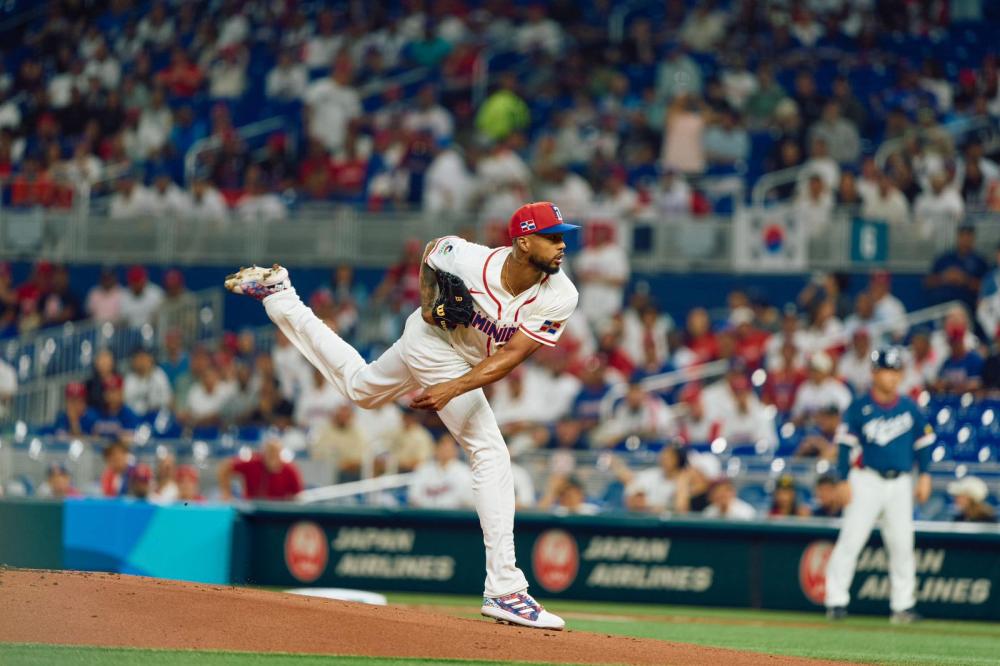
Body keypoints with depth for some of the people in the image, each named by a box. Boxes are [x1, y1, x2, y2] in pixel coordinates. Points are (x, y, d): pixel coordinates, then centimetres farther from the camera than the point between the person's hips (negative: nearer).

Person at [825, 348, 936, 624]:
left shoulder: (910, 408, 5)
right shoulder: (859, 407, -4)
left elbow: (923, 442, 12)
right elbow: (846, 444, -3)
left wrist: (924, 475, 3)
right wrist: (844, 481, -8)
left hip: (900, 483, 3)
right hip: (866, 480, -3)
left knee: (902, 544, 3)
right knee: (851, 540, -9)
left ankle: (903, 605, 10)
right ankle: (836, 600, -6)